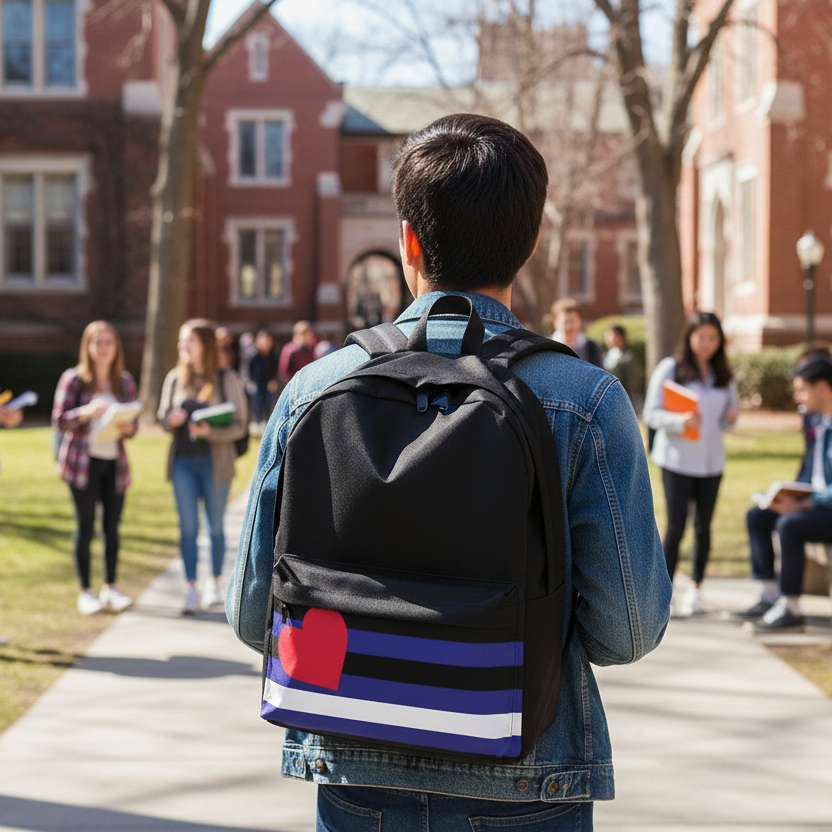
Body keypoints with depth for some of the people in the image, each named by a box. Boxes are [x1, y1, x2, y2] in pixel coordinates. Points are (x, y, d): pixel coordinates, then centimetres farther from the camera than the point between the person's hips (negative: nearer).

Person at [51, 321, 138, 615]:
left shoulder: (125, 381, 8)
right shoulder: (73, 379, -2)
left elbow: (133, 424, 12)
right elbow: (59, 420, -6)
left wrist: (128, 427, -11)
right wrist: (86, 413, -22)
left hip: (115, 462, 3)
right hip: (84, 462, -3)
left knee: (112, 525, 6)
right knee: (85, 525, -1)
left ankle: (110, 588, 19)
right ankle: (85, 592, 8)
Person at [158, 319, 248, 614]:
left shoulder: (226, 379, -5)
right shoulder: (175, 378, 5)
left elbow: (239, 425, -6)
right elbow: (162, 414, 14)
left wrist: (211, 432, -23)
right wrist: (170, 419, -10)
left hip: (215, 460, -2)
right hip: (183, 460, 2)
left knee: (215, 526, 10)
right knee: (188, 526, 0)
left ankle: (214, 584, 26)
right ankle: (192, 590, 3)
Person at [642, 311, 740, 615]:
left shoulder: (724, 376, 11)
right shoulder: (669, 368, -3)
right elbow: (650, 413, -7)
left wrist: (731, 417, -5)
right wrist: (680, 421, -24)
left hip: (711, 461, 4)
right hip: (677, 460, -4)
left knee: (703, 526, 6)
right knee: (676, 525, -7)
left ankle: (695, 589, 17)